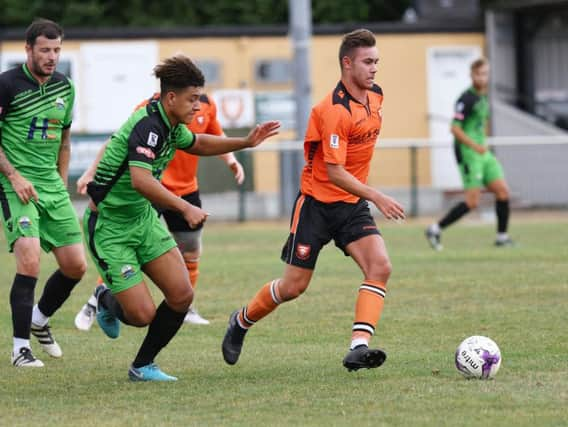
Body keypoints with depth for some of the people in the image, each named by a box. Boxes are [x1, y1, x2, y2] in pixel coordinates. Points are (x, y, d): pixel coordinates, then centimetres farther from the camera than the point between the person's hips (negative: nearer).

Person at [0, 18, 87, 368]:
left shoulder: (64, 87, 10)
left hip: (52, 186, 6)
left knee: (76, 266, 3)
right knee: (30, 261, -20)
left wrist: (62, 182, 16)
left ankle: (40, 319, 30)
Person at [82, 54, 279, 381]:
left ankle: (143, 366, 14)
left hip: (144, 218, 9)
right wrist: (186, 208, -39)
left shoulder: (171, 124, 4)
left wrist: (246, 142, 17)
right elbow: (141, 180, -39)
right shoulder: (148, 125, -25)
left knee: (182, 295, -3)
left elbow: (196, 144, 27)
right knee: (143, 314, -11)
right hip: (109, 227, -9)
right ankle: (107, 300, 25)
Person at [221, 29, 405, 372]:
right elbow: (334, 172, -27)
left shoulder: (375, 95, 3)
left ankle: (359, 347, -25)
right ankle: (241, 322, 29)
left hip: (352, 204, 6)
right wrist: (376, 197, -33)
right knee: (294, 286, 2)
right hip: (318, 203, -6)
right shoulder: (334, 110, -23)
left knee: (380, 267, -18)